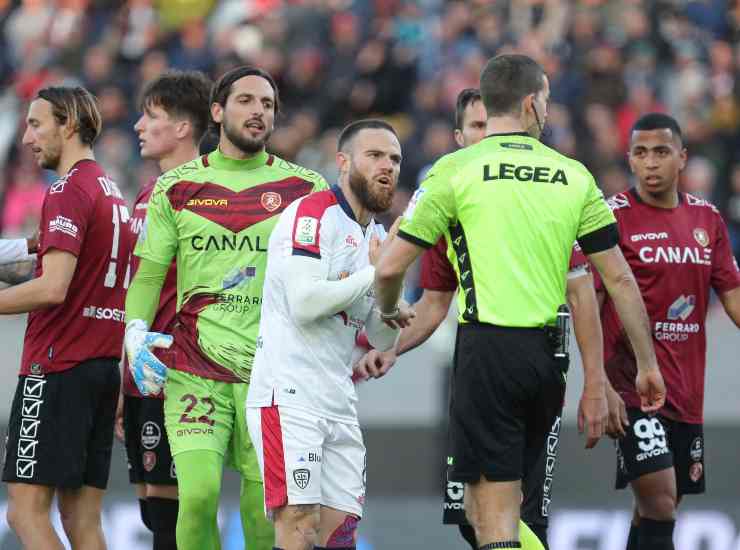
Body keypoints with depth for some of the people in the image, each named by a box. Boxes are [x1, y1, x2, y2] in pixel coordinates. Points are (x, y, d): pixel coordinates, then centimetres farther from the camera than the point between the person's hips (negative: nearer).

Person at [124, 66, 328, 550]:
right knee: (198, 493, -16)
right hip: (195, 372, -1)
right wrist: (136, 333, -6)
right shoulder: (177, 188, 9)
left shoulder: (305, 188, 8)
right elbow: (148, 275, 10)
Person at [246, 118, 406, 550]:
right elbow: (305, 303, -21)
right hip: (289, 396, -9)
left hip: (339, 404, 9)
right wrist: (375, 273, -10)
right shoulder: (314, 213, -7)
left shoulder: (377, 238, 18)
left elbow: (385, 340, 18)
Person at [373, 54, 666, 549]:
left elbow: (390, 269, -1)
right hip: (548, 355, 4)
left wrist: (389, 311, 21)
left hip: (488, 348, -4)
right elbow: (619, 278, 8)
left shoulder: (456, 170, -2)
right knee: (494, 504, 20)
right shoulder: (573, 175, 8)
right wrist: (648, 365, 15)